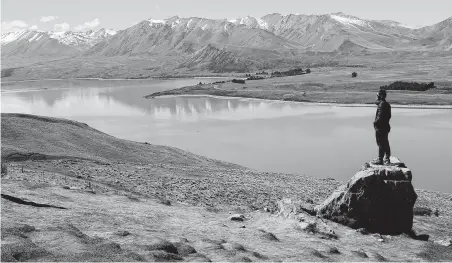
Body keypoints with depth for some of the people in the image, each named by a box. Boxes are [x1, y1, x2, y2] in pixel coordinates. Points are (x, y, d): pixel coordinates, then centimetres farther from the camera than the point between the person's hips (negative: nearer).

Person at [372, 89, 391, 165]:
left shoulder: (381, 104, -19)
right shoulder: (387, 104, 12)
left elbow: (380, 117, -23)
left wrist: (375, 122, -8)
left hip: (380, 127, -10)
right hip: (386, 126, 10)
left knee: (381, 144, -4)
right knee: (385, 143, 15)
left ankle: (380, 159, 1)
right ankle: (387, 159, 21)